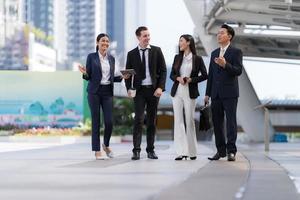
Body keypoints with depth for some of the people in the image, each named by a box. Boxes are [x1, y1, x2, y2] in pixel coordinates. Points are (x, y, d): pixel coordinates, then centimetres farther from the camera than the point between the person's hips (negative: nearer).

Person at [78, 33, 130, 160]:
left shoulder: (111, 58, 12)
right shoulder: (91, 57, 1)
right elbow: (88, 77, 2)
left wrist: (122, 77, 1)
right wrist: (85, 73, -20)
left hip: (107, 92, 3)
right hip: (94, 92, -3)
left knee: (109, 121, -4)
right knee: (96, 121, -2)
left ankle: (106, 145, 21)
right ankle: (97, 151, 6)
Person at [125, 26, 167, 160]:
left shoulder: (156, 51, 5)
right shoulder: (132, 54, 5)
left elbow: (163, 70, 3)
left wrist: (160, 87, -8)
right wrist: (129, 89, -8)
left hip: (153, 89, 1)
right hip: (139, 90, -1)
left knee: (152, 121, 6)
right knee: (138, 120, -10)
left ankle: (150, 150, 13)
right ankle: (136, 150, -11)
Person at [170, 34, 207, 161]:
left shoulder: (197, 59, -1)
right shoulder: (177, 57, 9)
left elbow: (204, 75, 1)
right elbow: (172, 74, 13)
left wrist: (191, 80, -11)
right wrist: (178, 78, -8)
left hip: (190, 93, -3)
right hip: (177, 92, 3)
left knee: (189, 121, 0)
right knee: (178, 121, -2)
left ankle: (192, 151, 11)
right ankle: (181, 151, -1)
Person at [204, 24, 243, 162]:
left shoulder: (236, 52, -1)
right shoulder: (214, 53, 17)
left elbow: (238, 71, -11)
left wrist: (225, 65, -27)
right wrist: (207, 94, 14)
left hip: (229, 93, -6)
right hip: (216, 94, 6)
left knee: (231, 122, -6)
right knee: (217, 123, 5)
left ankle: (231, 151, -5)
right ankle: (220, 150, 13)